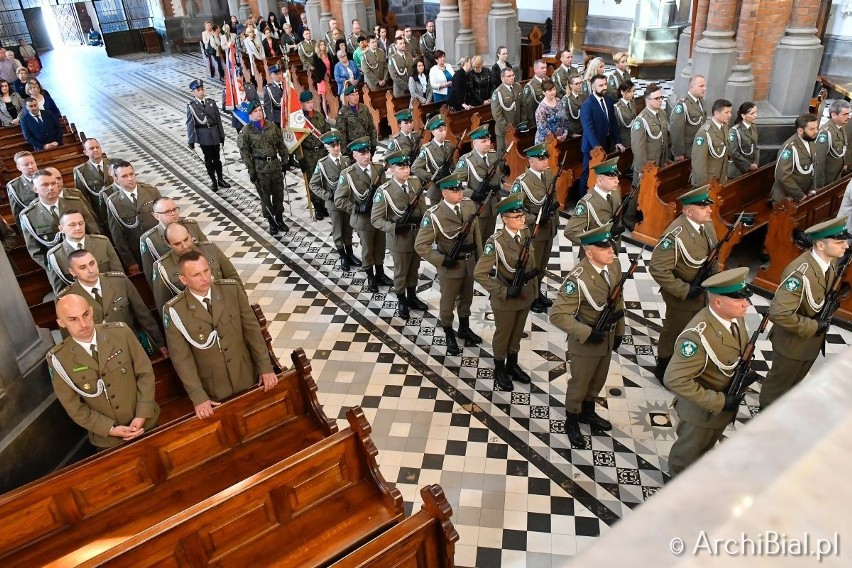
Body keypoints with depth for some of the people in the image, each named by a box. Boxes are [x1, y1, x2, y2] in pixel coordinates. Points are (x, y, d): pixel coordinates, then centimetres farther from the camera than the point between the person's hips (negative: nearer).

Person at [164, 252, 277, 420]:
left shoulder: (232, 289, -12)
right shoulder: (174, 311, -17)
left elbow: (252, 328, -6)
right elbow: (181, 357, -12)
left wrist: (265, 367, -7)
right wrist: (198, 397, -14)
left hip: (246, 376, 2)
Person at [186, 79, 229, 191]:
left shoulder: (211, 102, 2)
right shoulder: (191, 105, -6)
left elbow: (218, 119, 6)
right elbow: (190, 124, -6)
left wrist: (222, 136, 6)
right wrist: (191, 141, -9)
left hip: (215, 134, 2)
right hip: (203, 136, -2)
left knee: (217, 158, 12)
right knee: (208, 159, 8)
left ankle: (220, 179, 25)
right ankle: (213, 181, 18)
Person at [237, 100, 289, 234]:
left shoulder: (272, 126, 3)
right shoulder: (246, 132, -7)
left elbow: (281, 144, 10)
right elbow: (244, 152, -7)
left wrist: (285, 160, 8)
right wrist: (251, 171, -10)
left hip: (275, 164, 4)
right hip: (260, 167, -3)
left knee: (279, 193, 12)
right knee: (265, 196, 6)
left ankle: (280, 219, 28)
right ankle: (271, 222, 19)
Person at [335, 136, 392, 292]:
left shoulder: (379, 169, -2)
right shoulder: (347, 174, -14)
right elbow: (339, 200, -13)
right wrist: (357, 208, -22)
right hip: (363, 219, -4)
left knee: (380, 248, 19)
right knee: (367, 250, 13)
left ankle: (380, 274, 38)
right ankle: (370, 278, 31)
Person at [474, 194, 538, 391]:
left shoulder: (526, 234, -5)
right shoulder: (496, 242, -24)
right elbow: (479, 273, -25)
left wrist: (533, 277, -1)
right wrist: (504, 291, -25)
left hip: (526, 294, 6)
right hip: (506, 298, -6)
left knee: (517, 333, 23)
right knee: (503, 335, 15)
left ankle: (512, 365, 44)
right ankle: (499, 370, 35)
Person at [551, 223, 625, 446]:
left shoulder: (614, 264, -11)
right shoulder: (578, 278, -33)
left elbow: (618, 299, 5)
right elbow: (557, 315, -31)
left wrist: (619, 331, 10)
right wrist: (587, 334, -29)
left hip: (608, 336, 7)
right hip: (586, 341, -6)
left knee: (599, 379, 26)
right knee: (580, 382, 15)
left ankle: (588, 412, 52)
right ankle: (571, 422, 39)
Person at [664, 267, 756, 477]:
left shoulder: (736, 317, -12)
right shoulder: (698, 335, -37)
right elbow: (675, 380, -37)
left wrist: (746, 371, -11)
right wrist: (717, 402, -31)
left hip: (727, 404, 7)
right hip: (701, 410, -7)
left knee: (706, 445, 33)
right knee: (688, 452, 20)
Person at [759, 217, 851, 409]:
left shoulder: (832, 262, -7)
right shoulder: (800, 272, -34)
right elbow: (778, 313, -39)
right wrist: (813, 326, -27)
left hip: (813, 341, 8)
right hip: (793, 343, -8)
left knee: (795, 382, 28)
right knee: (778, 384, 16)